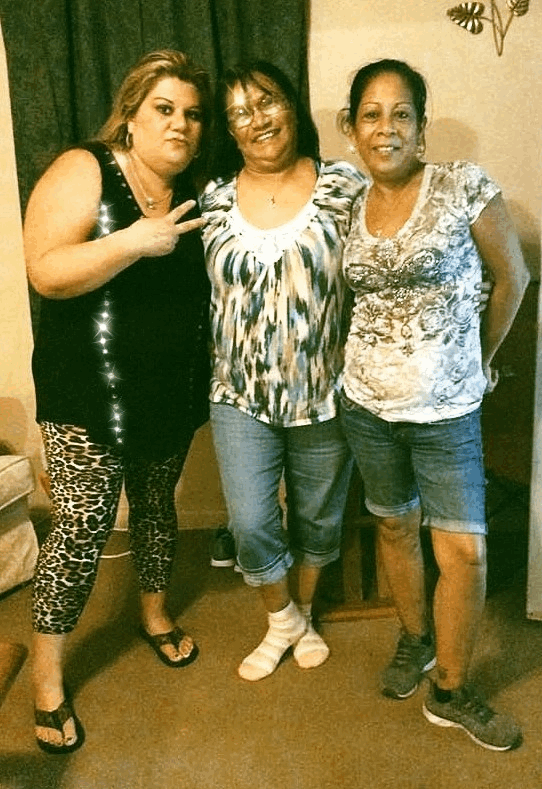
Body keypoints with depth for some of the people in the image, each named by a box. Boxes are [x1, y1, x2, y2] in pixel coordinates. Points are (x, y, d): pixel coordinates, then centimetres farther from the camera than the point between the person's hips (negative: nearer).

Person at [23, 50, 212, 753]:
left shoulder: (193, 193, 7)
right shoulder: (84, 172, -10)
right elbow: (46, 272, -21)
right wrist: (134, 241, -30)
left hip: (173, 392, 6)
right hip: (90, 396, -5)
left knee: (156, 504, 21)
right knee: (82, 529, -1)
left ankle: (155, 612, 45)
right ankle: (47, 678, 19)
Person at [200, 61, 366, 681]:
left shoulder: (344, 187, -6)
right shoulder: (213, 200, 1)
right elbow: (202, 293, 9)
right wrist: (218, 373, 7)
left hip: (325, 395, -1)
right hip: (241, 397, 1)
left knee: (318, 520, 16)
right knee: (250, 525, 1)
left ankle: (304, 614, 44)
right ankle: (281, 620, 32)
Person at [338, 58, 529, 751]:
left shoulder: (463, 187, -9)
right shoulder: (348, 207, 2)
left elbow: (512, 277, 0)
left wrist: (480, 359, 7)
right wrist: (376, 352, 4)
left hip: (446, 409, -3)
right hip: (367, 404, 4)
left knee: (464, 552, -1)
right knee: (395, 528, 17)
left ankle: (450, 691, 21)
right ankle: (414, 640, 42)